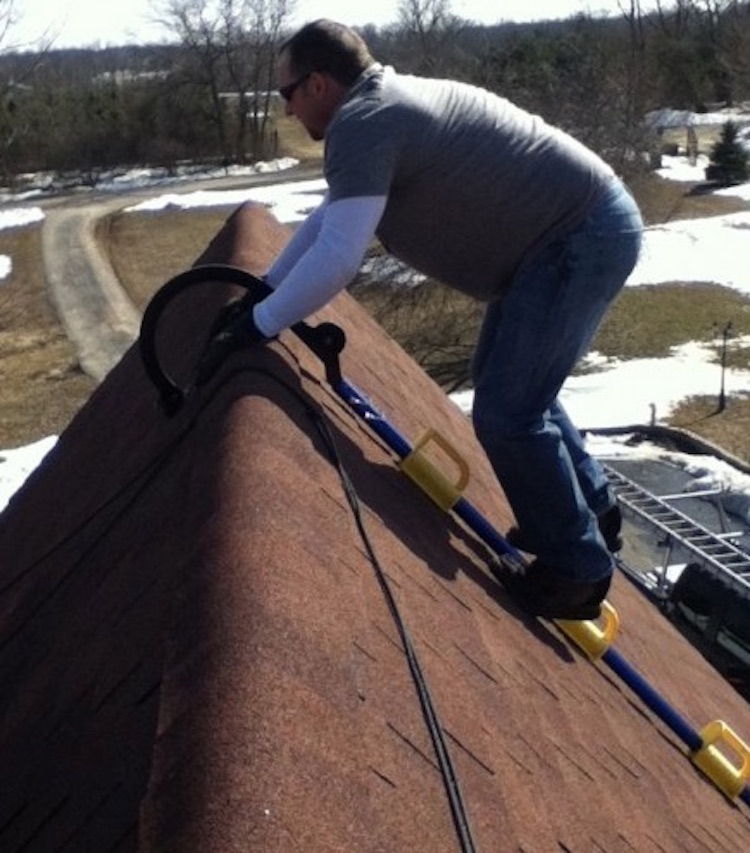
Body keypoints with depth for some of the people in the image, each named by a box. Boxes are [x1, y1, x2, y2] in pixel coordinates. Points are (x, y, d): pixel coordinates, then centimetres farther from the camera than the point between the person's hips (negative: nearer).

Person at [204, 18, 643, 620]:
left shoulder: (360, 124, -19)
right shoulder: (384, 107, 13)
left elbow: (336, 259, -26)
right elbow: (327, 220, 25)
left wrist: (260, 324, -14)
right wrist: (262, 291, 28)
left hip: (580, 240, -11)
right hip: (584, 227, 11)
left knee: (506, 414, -8)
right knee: (508, 383, 23)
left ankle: (575, 571, 7)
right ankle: (592, 513, 36)